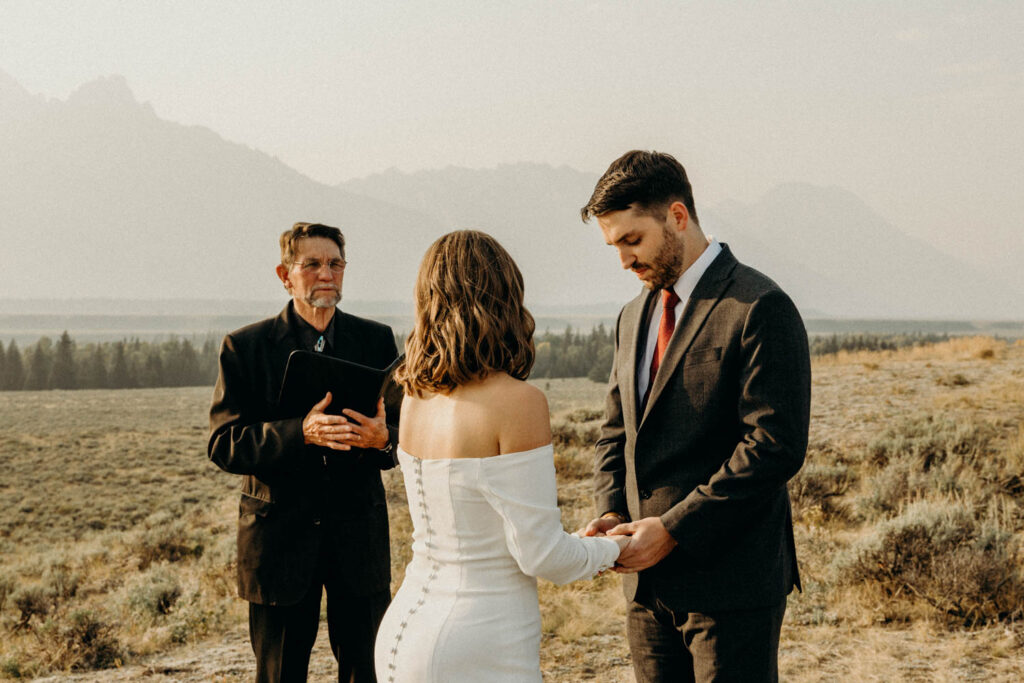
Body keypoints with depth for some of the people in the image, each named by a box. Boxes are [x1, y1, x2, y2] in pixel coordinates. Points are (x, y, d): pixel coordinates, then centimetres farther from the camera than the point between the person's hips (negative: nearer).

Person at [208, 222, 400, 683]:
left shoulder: (376, 340, 6)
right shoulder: (245, 347, -2)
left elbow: (407, 430, 3)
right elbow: (224, 446, -10)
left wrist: (382, 438, -22)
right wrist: (300, 433, -26)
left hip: (359, 536, 2)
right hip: (280, 536, -1)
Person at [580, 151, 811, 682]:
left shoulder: (759, 309, -11)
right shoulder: (634, 317, 15)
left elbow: (776, 445, -18)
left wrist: (673, 528, -18)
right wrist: (611, 514, -1)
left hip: (730, 582, -7)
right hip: (648, 578, 7)